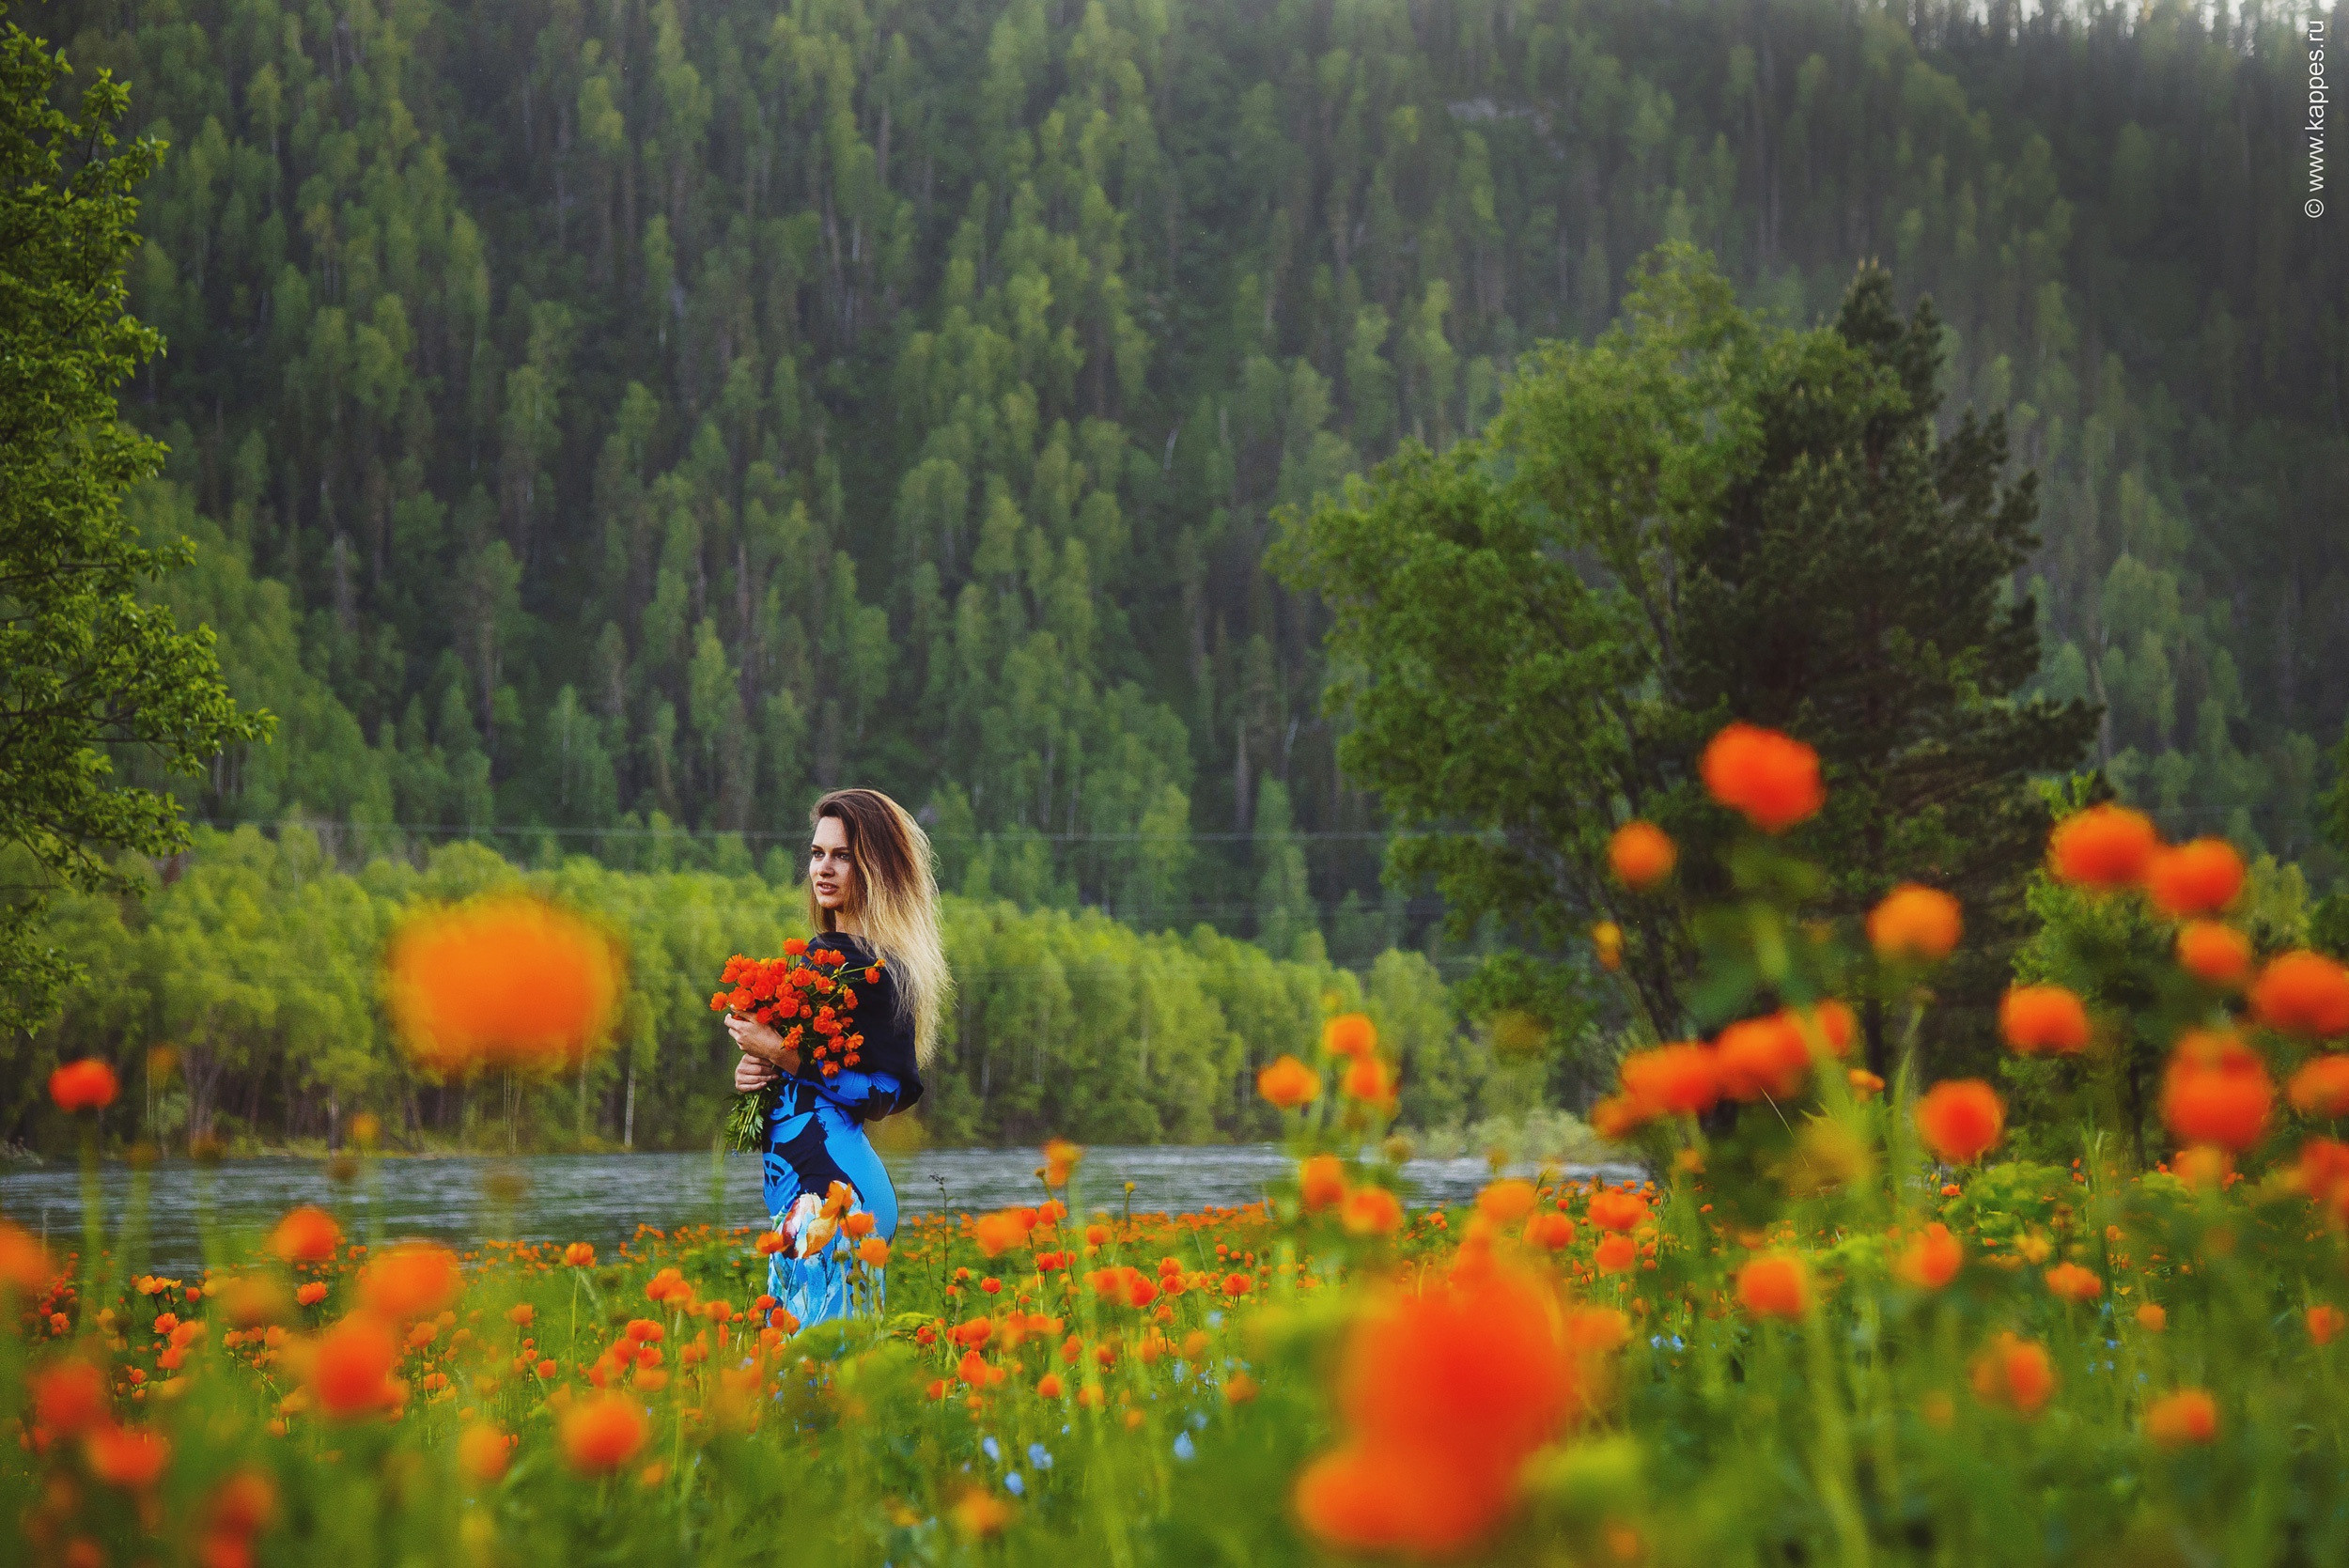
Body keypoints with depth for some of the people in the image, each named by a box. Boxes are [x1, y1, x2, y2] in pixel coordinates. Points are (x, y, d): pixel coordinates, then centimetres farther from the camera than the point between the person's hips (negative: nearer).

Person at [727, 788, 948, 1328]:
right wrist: (753, 1068, 4)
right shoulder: (821, 951, 16)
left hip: (830, 1187, -10)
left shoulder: (876, 966, -11)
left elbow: (891, 1091, -15)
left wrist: (781, 1054, -15)